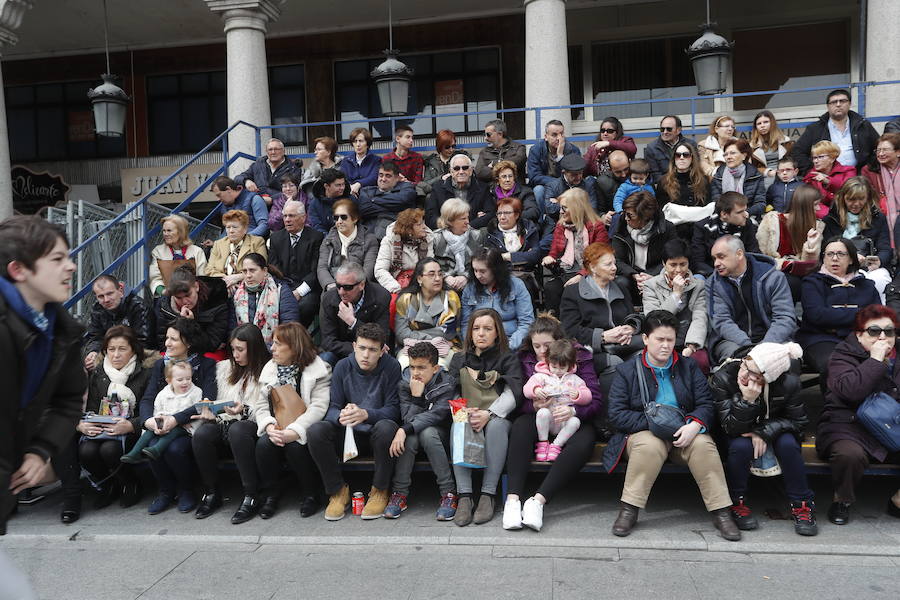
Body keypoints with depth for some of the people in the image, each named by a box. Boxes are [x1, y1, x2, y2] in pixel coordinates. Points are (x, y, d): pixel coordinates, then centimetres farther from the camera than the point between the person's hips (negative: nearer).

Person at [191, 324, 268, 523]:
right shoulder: (225, 368, 21)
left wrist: (244, 410, -21)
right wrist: (211, 412, 0)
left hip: (253, 425, -5)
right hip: (225, 422, 5)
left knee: (237, 430, -39)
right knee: (201, 434, -27)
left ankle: (251, 496, -30)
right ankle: (212, 493, -10)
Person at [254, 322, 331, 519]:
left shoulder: (317, 370, -5)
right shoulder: (269, 369, 12)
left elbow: (318, 407, -16)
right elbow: (261, 405, 5)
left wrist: (294, 431, -28)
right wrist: (269, 426, -16)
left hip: (304, 429, -4)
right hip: (276, 428, 4)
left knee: (294, 446, -31)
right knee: (263, 444, -25)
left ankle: (311, 494, -6)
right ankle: (271, 494, -3)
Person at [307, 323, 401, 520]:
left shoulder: (391, 367, -10)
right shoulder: (343, 367, -3)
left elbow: (393, 409, -14)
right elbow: (332, 408, -5)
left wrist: (366, 414, -34)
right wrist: (341, 416, -31)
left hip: (375, 434, -2)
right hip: (348, 433, 3)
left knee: (386, 427, -37)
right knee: (315, 431, -25)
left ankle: (379, 491, -14)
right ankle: (338, 491, -6)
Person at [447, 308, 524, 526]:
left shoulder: (508, 360, 11)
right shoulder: (459, 360, 19)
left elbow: (513, 394, -7)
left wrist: (488, 414, -25)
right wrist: (463, 411, -19)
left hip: (498, 418, -1)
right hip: (466, 417, 2)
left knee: (496, 425, -35)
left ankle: (488, 494, -31)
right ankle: (465, 496, -34)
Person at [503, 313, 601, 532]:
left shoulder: (580, 357, -4)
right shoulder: (525, 359, 2)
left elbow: (596, 400, -11)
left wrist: (573, 410, -31)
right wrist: (534, 405, -26)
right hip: (538, 417, 1)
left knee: (584, 442, -35)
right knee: (520, 427, -33)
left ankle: (538, 500, -40)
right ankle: (513, 499, -39)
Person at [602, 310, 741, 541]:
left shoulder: (688, 367, 12)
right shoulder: (627, 370, 3)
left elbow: (706, 404, 6)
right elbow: (616, 414, -6)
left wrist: (695, 424, -17)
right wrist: (653, 423, -16)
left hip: (684, 433, 3)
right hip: (644, 432, -2)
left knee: (703, 444, -30)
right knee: (650, 445, -36)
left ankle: (721, 512, -19)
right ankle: (629, 510, -26)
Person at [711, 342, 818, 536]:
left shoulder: (789, 382, -24)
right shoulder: (723, 378, -27)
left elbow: (798, 421, -11)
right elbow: (731, 428, -24)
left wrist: (763, 433, -26)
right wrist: (747, 401, -42)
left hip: (772, 432, 1)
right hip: (739, 435, -1)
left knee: (788, 444, -29)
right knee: (741, 446, -33)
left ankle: (802, 504, -11)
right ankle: (736, 503, -12)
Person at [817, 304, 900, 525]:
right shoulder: (843, 356, -2)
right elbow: (849, 390, -23)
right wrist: (875, 359, -18)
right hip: (848, 427, -5)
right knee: (850, 454, -36)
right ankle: (842, 501, -6)